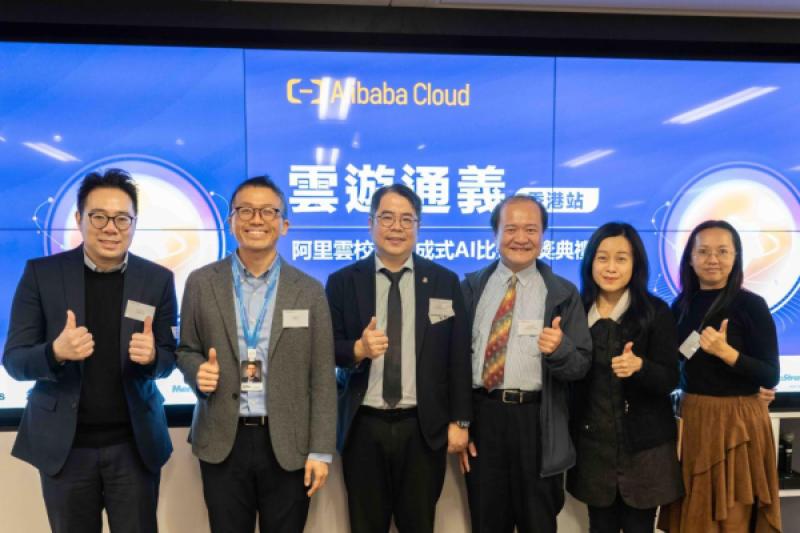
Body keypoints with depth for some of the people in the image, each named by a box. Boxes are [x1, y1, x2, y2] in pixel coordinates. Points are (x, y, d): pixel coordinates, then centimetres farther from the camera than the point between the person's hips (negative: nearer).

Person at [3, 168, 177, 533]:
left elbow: (168, 359, 1)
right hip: (63, 445, 0)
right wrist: (56, 352, -26)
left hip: (134, 444, 1)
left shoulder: (158, 279, -3)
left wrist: (151, 356, -22)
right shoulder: (41, 273, -6)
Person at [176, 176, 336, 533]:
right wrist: (198, 370, -14)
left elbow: (322, 377, -1)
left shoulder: (309, 290, 0)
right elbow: (185, 351, 10)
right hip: (223, 442, 1)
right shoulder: (201, 283, 2)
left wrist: (321, 450, -4)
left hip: (287, 444, 0)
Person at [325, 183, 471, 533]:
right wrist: (358, 349, -20)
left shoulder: (444, 281, 3)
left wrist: (459, 420, 1)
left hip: (424, 428, 0)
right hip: (363, 428, 0)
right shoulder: (342, 282, 1)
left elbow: (458, 357, 3)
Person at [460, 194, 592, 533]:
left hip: (537, 423, -1)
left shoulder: (563, 293, 1)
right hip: (482, 417, 2)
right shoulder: (472, 287, 6)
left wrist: (560, 348, -23)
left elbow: (581, 366, -1)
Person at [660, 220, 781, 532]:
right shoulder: (682, 305, 3)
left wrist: (726, 352, -26)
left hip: (737, 420, -5)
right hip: (691, 416, 5)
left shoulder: (751, 305, -11)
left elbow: (771, 376, -13)